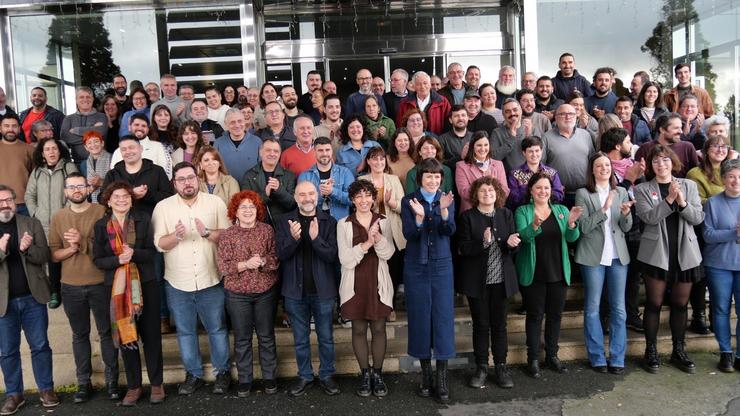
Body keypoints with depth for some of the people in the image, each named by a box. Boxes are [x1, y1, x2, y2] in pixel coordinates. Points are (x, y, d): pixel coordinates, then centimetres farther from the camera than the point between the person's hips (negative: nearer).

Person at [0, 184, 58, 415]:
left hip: (33, 297, 0)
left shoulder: (32, 224, 1)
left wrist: (27, 249, -23)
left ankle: (46, 389, 21)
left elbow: (44, 256, -3)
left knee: (40, 345, 8)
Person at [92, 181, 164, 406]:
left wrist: (134, 254, -22)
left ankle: (156, 383, 19)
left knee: (151, 335, 6)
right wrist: (118, 259, -19)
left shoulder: (143, 219, 0)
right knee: (125, 336, 8)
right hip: (117, 286, 1)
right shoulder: (101, 225, 2)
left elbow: (151, 252, -3)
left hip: (145, 284, -1)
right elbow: (98, 260, -1)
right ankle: (134, 386, 21)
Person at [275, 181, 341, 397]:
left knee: (326, 337, 13)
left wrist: (316, 239, -30)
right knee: (300, 339, 15)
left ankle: (326, 375, 30)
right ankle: (304, 376, 32)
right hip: (295, 290, 1)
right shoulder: (285, 222, -1)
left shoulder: (329, 222, -5)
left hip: (323, 290, -1)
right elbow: (281, 254, -9)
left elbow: (332, 255, -13)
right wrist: (293, 238, -28)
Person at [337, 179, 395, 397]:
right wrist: (366, 244, -22)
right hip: (355, 284, -1)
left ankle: (377, 374, 23)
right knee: (359, 330, 8)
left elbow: (388, 253, -8)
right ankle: (365, 374, 23)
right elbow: (346, 260, -10)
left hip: (378, 284, 1)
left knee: (379, 329, 7)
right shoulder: (344, 224, -3)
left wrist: (378, 237, -26)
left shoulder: (383, 222, 2)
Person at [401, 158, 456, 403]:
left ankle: (442, 378, 6)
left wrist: (444, 210, -28)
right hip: (416, 266, 0)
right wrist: (419, 217, -28)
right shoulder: (408, 201, -2)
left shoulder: (447, 199, 2)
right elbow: (408, 234, -10)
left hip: (441, 266, 1)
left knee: (443, 317, -1)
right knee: (420, 318, 5)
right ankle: (426, 374, 18)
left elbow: (450, 231, -11)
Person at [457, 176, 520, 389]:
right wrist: (483, 242, -25)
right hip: (477, 280, -2)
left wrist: (511, 243, -18)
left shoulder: (506, 214, 5)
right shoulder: (467, 217, -3)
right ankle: (481, 368, 20)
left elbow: (514, 246, 5)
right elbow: (463, 248, -9)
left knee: (499, 324, 9)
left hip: (501, 279, 2)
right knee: (481, 325, 7)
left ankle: (501, 367, 22)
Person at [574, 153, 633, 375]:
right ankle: (597, 358, 16)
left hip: (618, 256, 3)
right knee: (592, 309, 4)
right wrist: (604, 209, -20)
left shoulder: (621, 192, 9)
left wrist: (626, 214, -14)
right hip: (593, 256, -3)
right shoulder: (583, 194, -2)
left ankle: (617, 359, 16)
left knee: (619, 309, 6)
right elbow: (584, 227, -10)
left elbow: (626, 228, 6)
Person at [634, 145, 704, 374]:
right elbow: (649, 217, -13)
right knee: (654, 303, 2)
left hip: (685, 254, 3)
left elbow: (698, 218, 0)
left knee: (680, 304, 11)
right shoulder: (642, 189, 0)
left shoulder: (688, 185, 8)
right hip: (657, 254, -3)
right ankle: (651, 351, 14)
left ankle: (679, 351, 24)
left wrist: (682, 202, -17)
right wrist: (669, 200, -22)